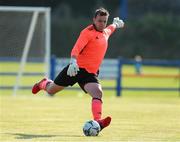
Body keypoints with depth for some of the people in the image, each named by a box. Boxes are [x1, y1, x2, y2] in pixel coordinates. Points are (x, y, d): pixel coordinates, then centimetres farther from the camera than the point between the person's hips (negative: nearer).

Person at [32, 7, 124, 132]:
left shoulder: (106, 32, 12)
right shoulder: (88, 32, -13)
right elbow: (76, 48, -26)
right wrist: (73, 62, -42)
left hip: (91, 73, 5)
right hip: (77, 68, -5)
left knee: (98, 93, -25)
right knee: (51, 90, 11)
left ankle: (97, 121, -36)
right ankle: (44, 83, 48)